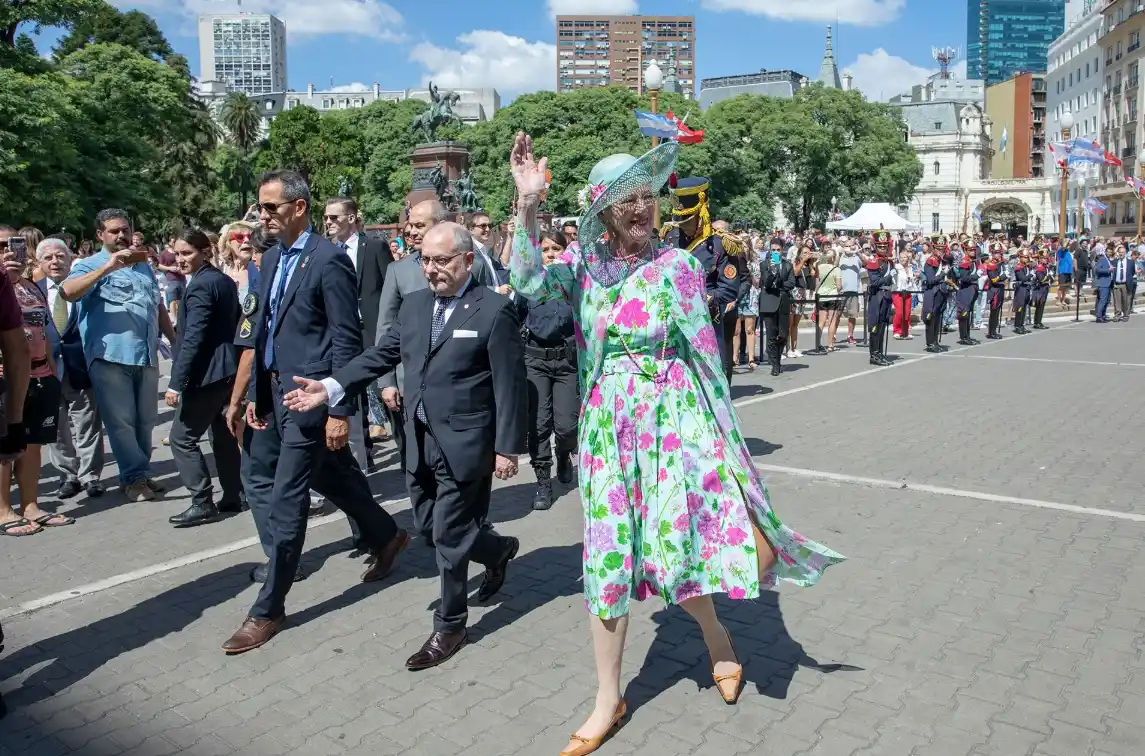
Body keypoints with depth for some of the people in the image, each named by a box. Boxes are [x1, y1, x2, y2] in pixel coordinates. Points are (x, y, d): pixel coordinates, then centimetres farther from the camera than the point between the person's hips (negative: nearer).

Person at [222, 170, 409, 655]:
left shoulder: (329, 260, -13)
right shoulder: (272, 259, 12)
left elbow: (347, 340, -16)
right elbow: (263, 329, 16)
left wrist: (339, 410, -18)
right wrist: (255, 394, 14)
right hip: (277, 392, 8)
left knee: (286, 500, -2)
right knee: (332, 477, 21)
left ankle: (269, 609, 11)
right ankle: (386, 536, 43)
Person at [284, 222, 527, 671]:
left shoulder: (495, 310, -12)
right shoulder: (413, 305, 8)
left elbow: (509, 384, -13)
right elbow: (381, 354, 8)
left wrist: (508, 448, -14)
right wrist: (331, 387, -4)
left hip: (463, 442, -7)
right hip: (421, 440, 7)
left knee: (448, 536, 2)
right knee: (432, 526, 17)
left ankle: (449, 627, 21)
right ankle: (500, 550, 43)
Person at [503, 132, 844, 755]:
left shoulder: (678, 265, -3)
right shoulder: (584, 268, 2)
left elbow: (703, 351, 0)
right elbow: (528, 282, -16)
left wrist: (718, 431, -1)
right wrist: (527, 206, -26)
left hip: (674, 419, -2)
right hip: (608, 424, 2)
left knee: (673, 548, 3)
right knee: (607, 558, 7)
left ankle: (717, 639, 39)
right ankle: (608, 699, 24)